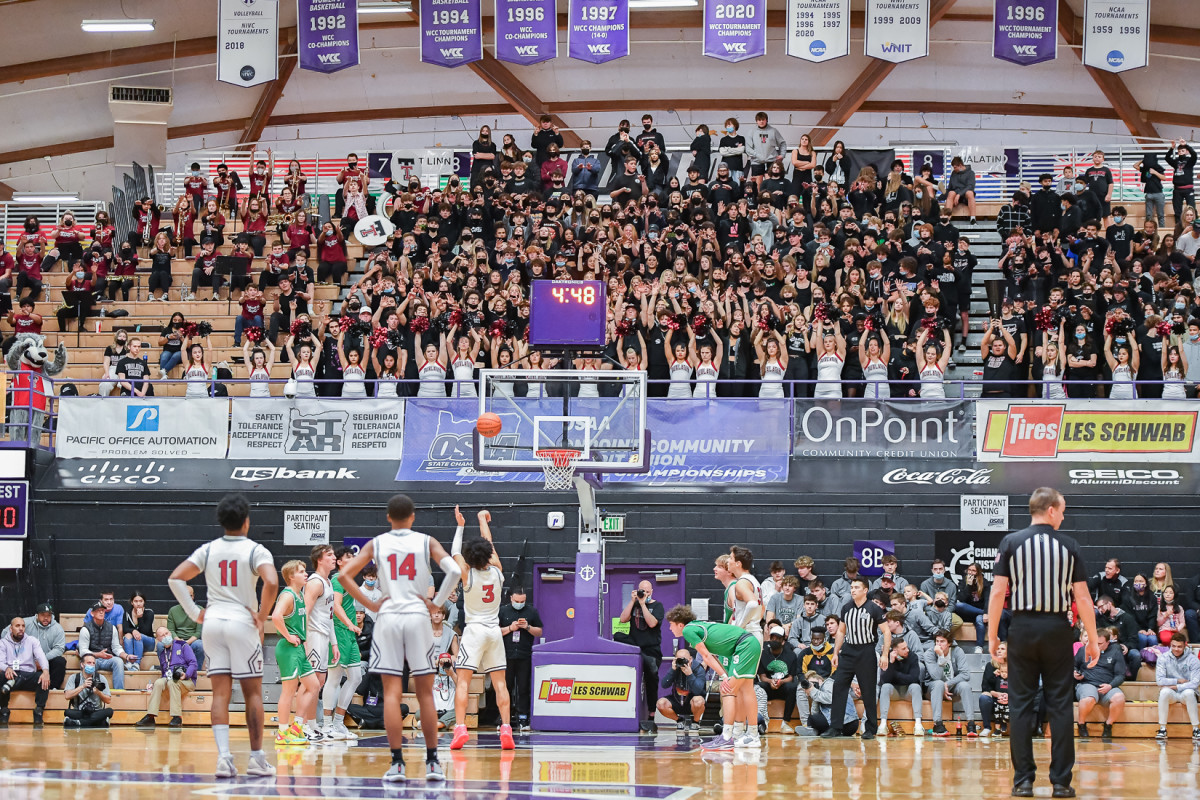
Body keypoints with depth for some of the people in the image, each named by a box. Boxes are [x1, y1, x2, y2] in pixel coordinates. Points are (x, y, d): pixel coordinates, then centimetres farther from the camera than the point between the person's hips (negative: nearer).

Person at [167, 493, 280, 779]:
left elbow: (175, 578, 2)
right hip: (243, 623, -3)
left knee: (220, 692, 2)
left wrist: (194, 612, 6)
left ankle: (223, 756, -9)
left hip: (213, 623, 3)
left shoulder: (208, 550, 7)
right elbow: (271, 583, -22)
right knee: (253, 692, 5)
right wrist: (262, 616, -8)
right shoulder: (255, 551, -5)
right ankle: (257, 758, 5)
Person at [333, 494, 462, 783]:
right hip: (418, 617, 0)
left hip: (388, 618, 0)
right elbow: (454, 571, -10)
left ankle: (397, 764, -5)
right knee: (425, 693, 7)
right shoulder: (426, 542, 4)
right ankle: (432, 762, 6)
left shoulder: (376, 544, 7)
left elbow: (344, 575, -2)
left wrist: (371, 605, 3)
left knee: (392, 694, 0)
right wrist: (436, 604, -1)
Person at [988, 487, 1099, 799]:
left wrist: (992, 635, 3)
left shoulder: (1011, 542, -1)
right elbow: (1083, 598, 0)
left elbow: (998, 592, -4)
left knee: (1021, 706, 4)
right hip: (1057, 629, 0)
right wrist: (1092, 641, 7)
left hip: (1023, 629, 0)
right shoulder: (1068, 545, 1)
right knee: (1060, 707, 4)